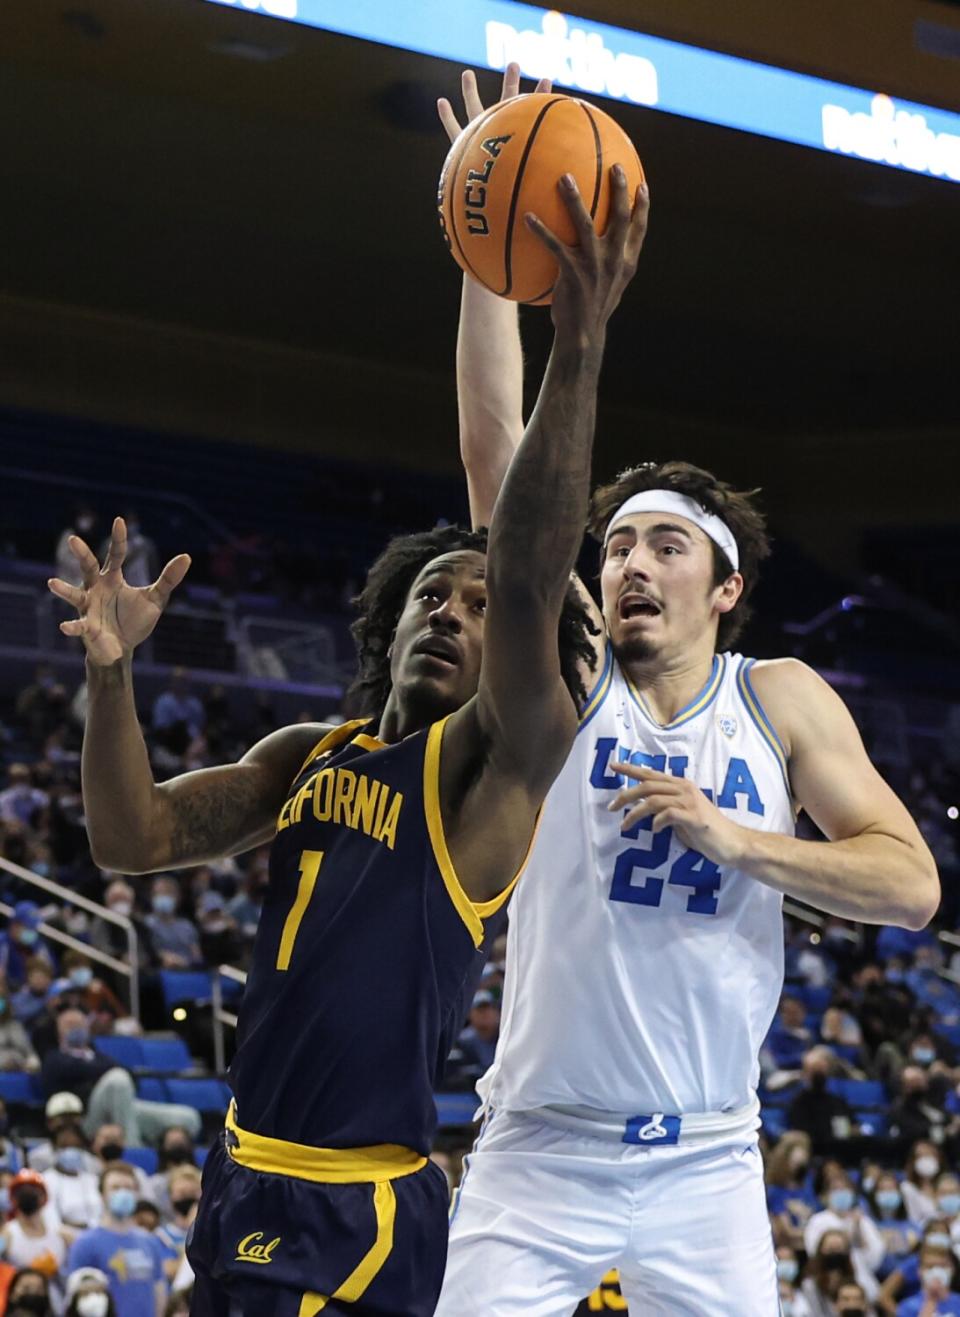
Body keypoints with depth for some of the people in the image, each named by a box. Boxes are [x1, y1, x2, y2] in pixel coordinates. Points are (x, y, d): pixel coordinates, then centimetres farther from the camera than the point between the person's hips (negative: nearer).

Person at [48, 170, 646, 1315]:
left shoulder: (497, 758, -6)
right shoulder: (310, 754, 15)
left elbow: (530, 582, -22)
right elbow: (134, 838, 12)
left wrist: (578, 350, -32)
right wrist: (110, 672, -3)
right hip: (243, 1185, 7)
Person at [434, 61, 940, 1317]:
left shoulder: (782, 699, 5)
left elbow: (912, 884, -1)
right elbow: (495, 447, -6)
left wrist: (738, 839, -14)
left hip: (704, 1166, 1)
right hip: (540, 1153, -1)